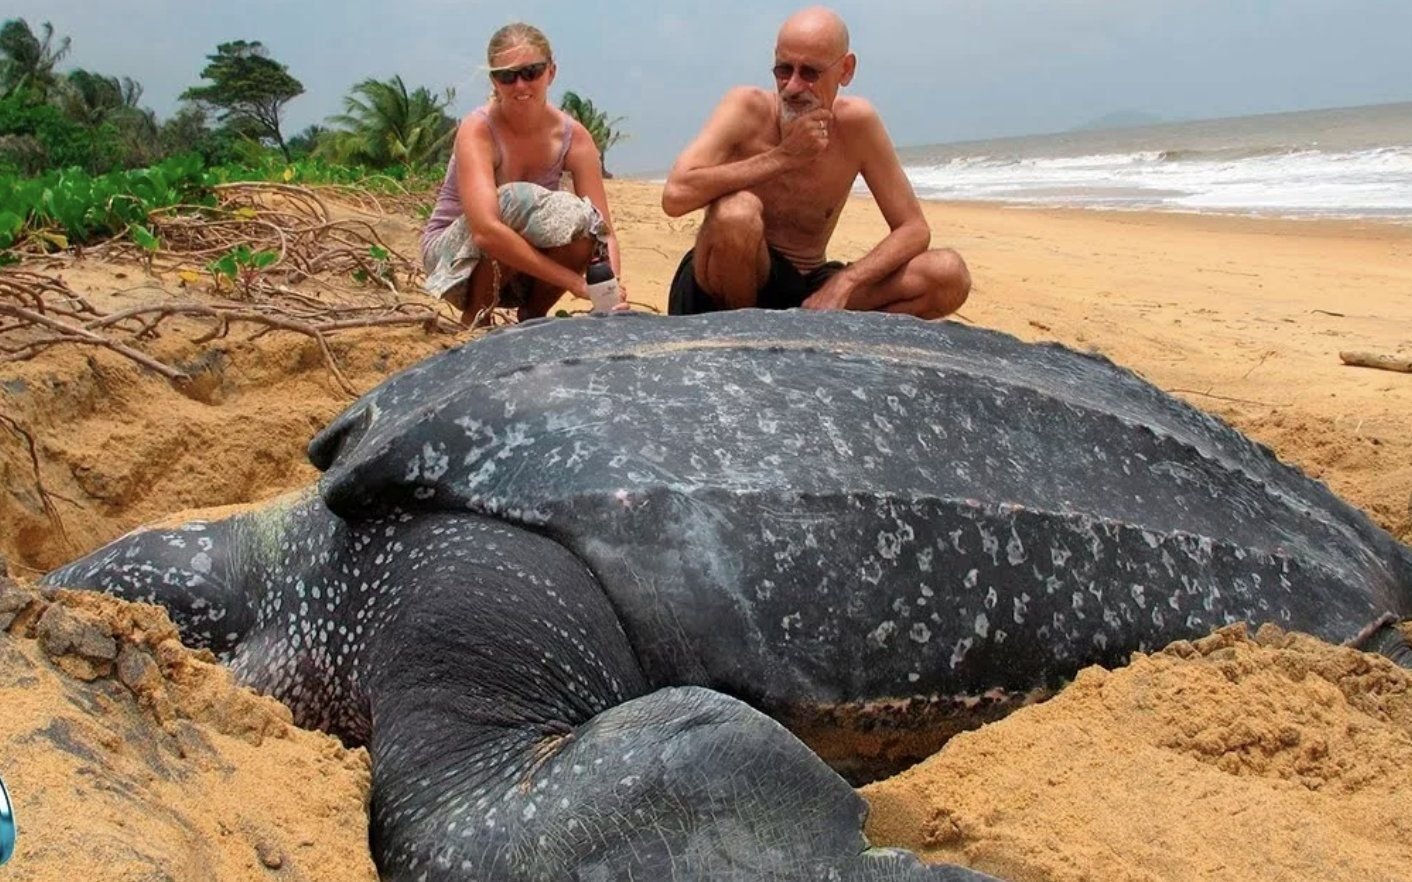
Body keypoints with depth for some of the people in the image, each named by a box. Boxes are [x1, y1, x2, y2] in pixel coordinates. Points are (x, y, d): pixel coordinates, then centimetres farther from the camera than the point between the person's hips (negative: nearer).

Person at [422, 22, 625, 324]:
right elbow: (485, 231, -39)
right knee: (516, 201, -33)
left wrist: (613, 291, -38)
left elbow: (602, 231, -17)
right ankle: (475, 320, -12)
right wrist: (574, 281, -42)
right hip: (454, 255, -3)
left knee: (580, 223, -28)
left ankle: (532, 316, -1)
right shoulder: (477, 130, -24)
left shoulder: (573, 136, -12)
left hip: (524, 273, 4)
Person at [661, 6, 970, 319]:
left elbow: (914, 229, -4)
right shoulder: (748, 108, -14)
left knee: (949, 275, -12)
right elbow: (675, 196, -30)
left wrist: (843, 283, -21)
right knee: (737, 212, -36)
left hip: (809, 290, 3)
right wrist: (783, 156, -27)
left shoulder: (857, 122, -6)